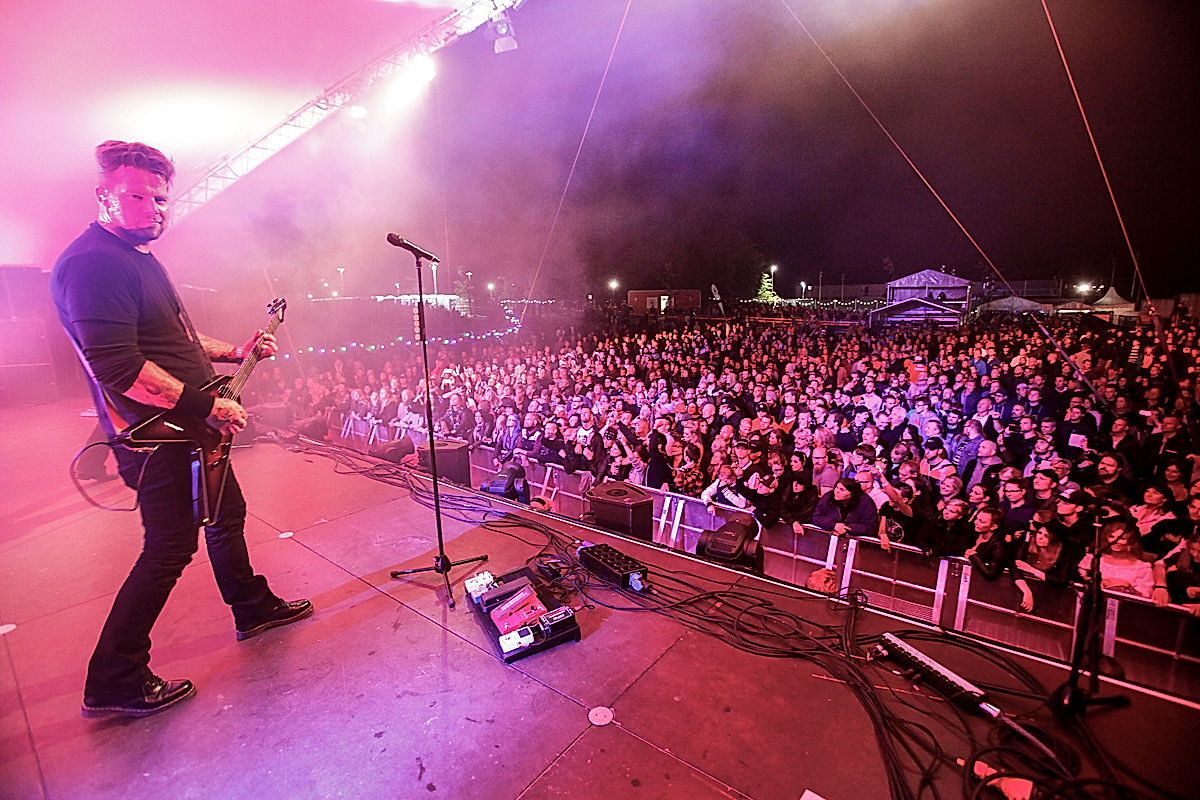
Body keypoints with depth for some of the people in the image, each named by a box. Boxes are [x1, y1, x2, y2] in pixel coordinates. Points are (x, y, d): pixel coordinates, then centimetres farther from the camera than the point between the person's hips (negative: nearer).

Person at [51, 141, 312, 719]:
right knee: (169, 549, -1)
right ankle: (114, 681, 17)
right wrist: (208, 406, -24)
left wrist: (234, 353, 14)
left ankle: (252, 608, 38)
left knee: (227, 513, 20)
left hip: (190, 428, 10)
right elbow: (118, 368, -27)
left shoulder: (140, 257, 15)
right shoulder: (92, 263, -18)